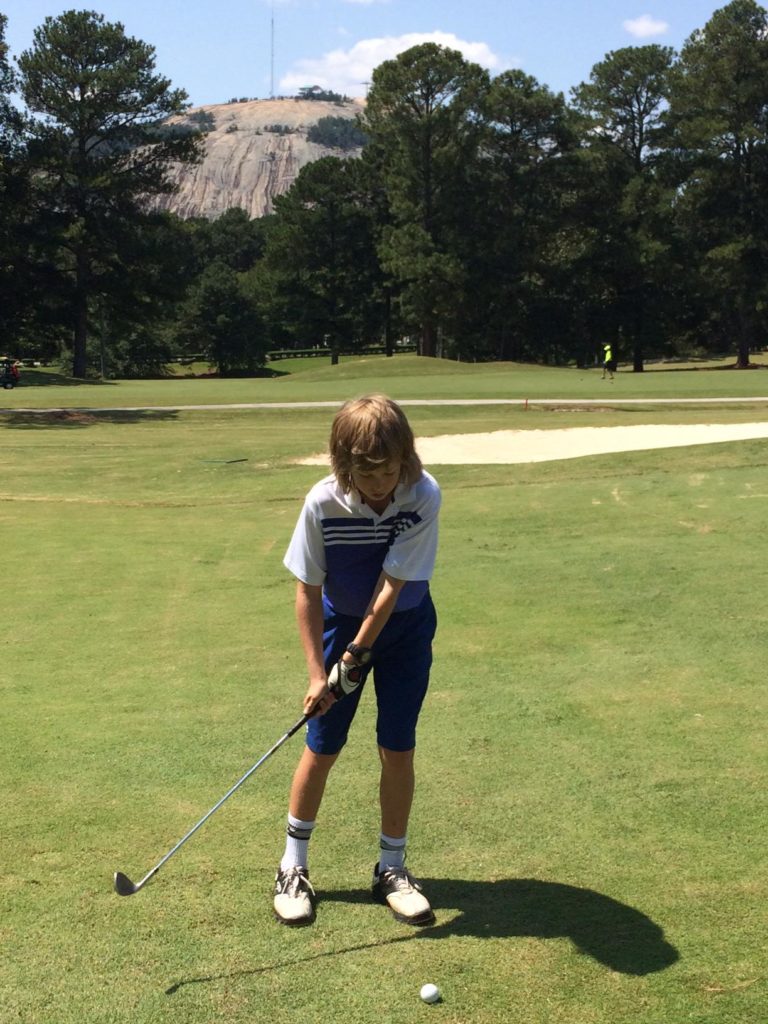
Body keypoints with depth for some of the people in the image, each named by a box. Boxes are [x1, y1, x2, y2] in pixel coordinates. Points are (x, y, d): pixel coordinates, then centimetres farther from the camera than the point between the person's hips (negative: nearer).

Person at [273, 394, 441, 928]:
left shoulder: (424, 497, -26)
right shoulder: (324, 503, -24)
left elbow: (393, 586, -23)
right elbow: (309, 590, -14)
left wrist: (355, 657, -21)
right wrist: (317, 673, -15)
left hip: (405, 629, 0)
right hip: (340, 624, 0)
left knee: (398, 748, 1)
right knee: (322, 748, 3)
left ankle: (392, 868, 19)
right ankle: (294, 867, 20)